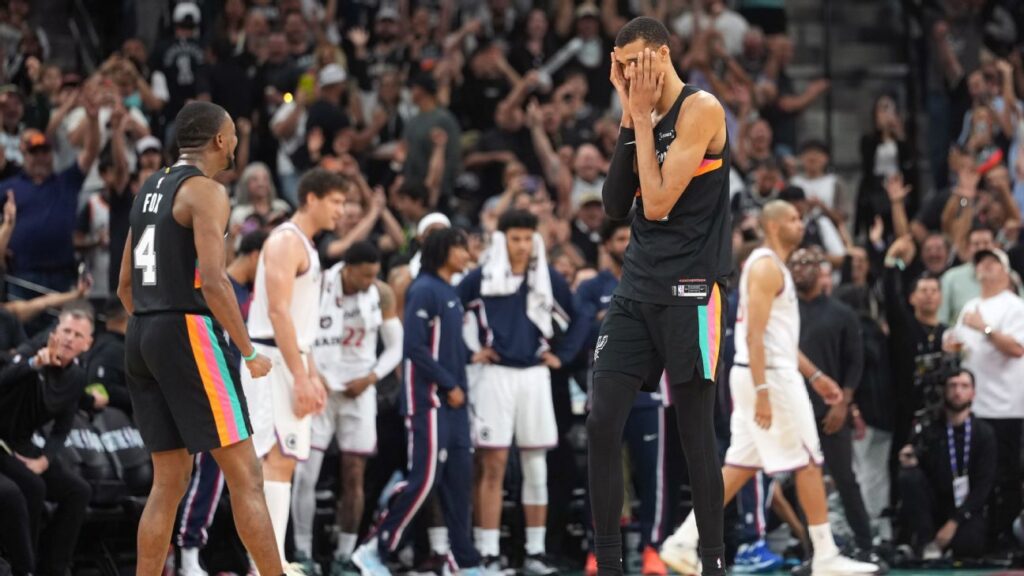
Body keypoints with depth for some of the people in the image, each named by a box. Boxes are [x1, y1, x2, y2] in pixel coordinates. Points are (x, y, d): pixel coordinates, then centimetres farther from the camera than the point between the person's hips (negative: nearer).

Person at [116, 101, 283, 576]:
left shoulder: (150, 190, 18)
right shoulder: (206, 191, -9)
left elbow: (125, 286, 21)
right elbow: (212, 280, -19)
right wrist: (249, 352, -12)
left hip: (140, 337, 9)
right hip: (189, 333, -9)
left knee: (169, 481, 10)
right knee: (244, 474, -5)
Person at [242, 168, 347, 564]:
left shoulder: (305, 246, 19)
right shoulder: (286, 241, -13)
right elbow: (277, 312, -21)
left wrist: (312, 375, 19)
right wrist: (300, 377, -23)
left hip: (289, 360, 10)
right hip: (272, 360, -10)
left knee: (280, 460, 10)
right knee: (278, 458, -14)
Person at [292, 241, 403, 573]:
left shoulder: (382, 295, -3)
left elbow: (395, 348, 5)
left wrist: (371, 377, -9)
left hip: (359, 391, 2)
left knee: (354, 477, 2)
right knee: (305, 473, -8)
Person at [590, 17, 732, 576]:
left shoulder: (700, 110, -9)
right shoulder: (647, 120, 14)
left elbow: (658, 203, -16)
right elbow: (615, 205, 6)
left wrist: (642, 116, -10)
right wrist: (629, 116, 2)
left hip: (689, 292, -7)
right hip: (637, 288, 7)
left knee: (695, 434, -2)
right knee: (602, 423, -2)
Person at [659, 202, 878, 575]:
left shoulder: (772, 266, 19)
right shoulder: (766, 267, -14)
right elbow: (754, 335, -21)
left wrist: (814, 376, 24)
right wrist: (762, 393, -26)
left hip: (768, 377, 10)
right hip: (769, 377, -10)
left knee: (740, 467, 9)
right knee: (809, 463, -4)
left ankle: (684, 541, 6)